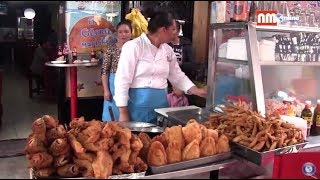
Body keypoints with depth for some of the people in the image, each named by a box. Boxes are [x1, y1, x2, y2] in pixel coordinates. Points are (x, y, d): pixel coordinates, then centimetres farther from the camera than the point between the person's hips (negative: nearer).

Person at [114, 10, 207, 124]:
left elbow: (177, 76, 18)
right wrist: (123, 113, -14)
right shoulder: (134, 46, -12)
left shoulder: (167, 50, 7)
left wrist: (195, 90, 6)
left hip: (161, 104, 6)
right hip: (138, 105, -6)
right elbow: (122, 80, -13)